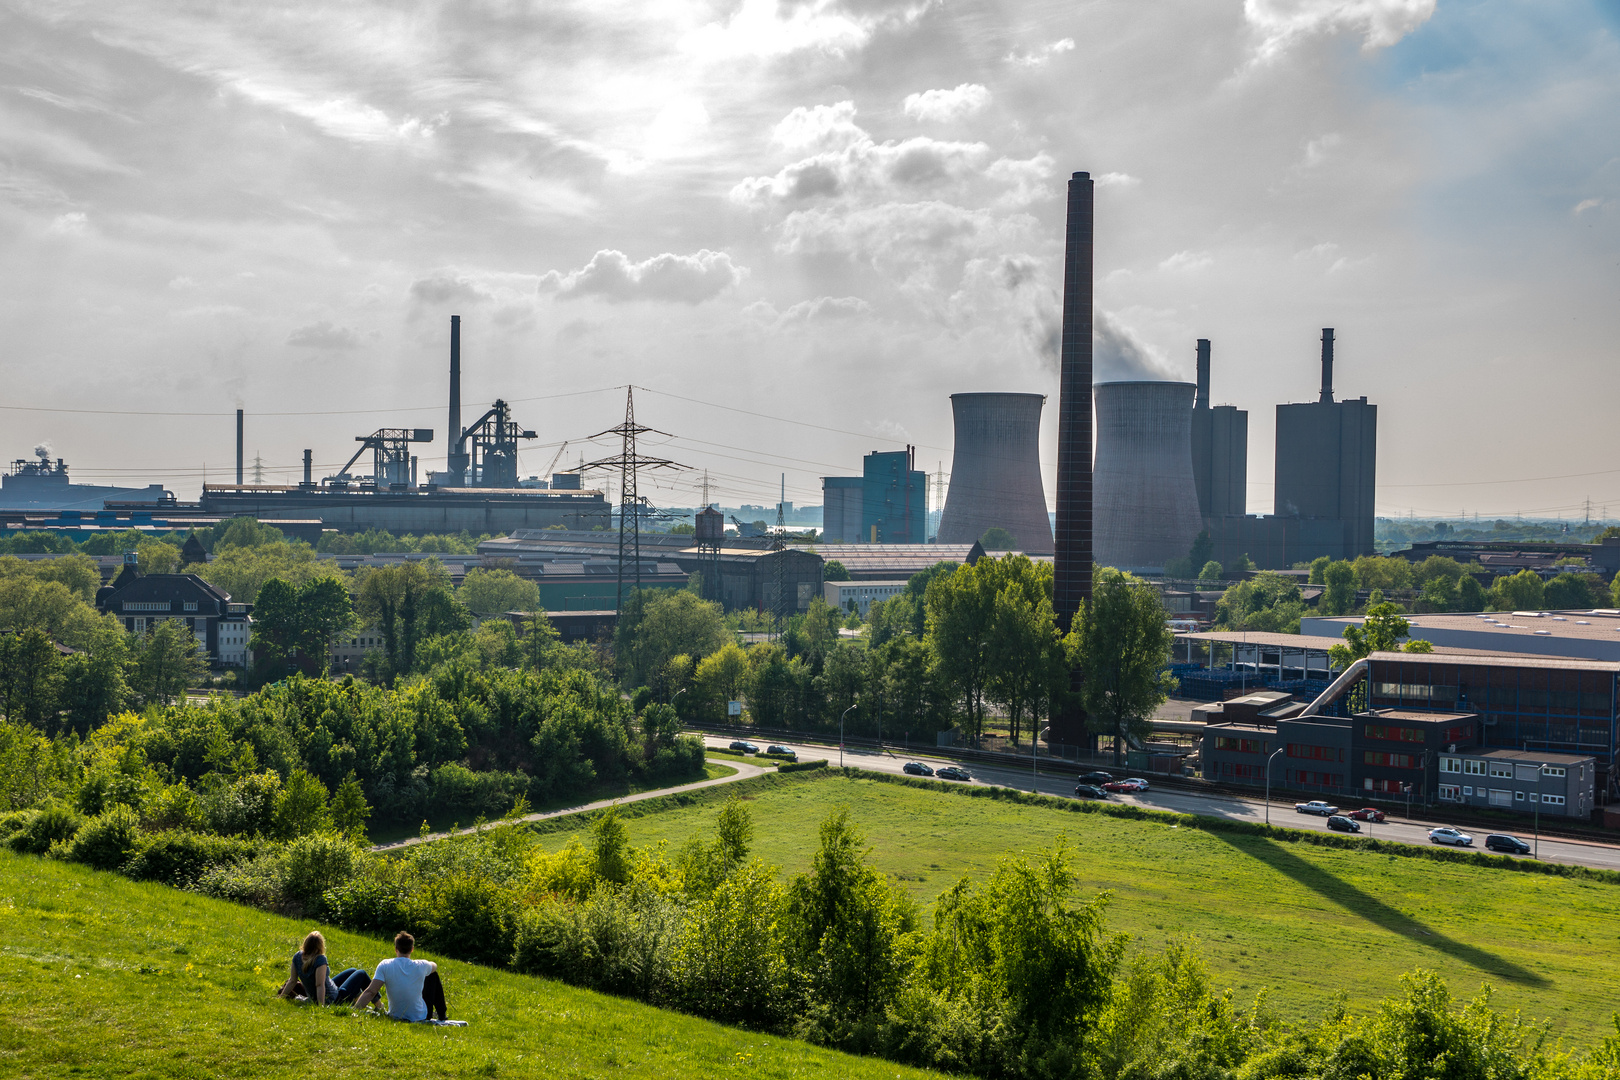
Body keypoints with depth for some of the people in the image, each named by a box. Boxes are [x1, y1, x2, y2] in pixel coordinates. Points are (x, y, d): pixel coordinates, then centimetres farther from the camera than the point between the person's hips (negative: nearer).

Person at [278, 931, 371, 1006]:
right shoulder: (320, 959, -32)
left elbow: (292, 981, -8)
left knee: (353, 971, 26)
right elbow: (320, 985, -34)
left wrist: (281, 997, 3)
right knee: (361, 973, 14)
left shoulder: (297, 957, -13)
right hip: (333, 1001, -7)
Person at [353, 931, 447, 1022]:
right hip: (421, 1017, -2)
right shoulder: (421, 966, -15)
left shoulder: (385, 966, -19)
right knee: (433, 976, 22)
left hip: (395, 1016, 2)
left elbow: (370, 992, -27)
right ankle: (441, 1015, 37)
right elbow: (434, 966, 11)